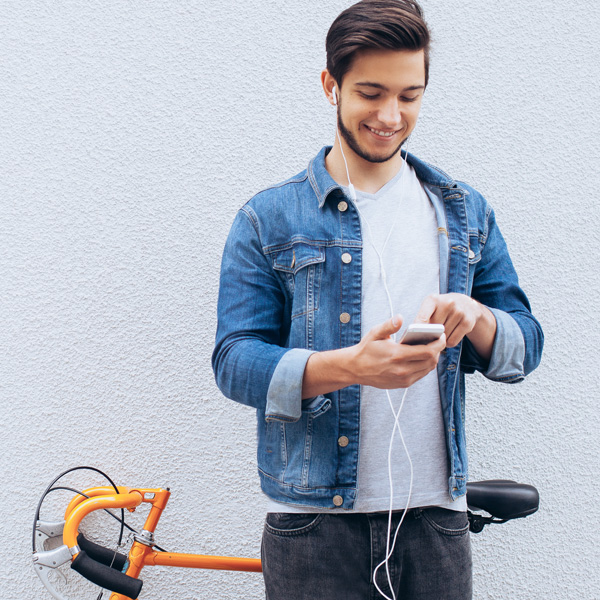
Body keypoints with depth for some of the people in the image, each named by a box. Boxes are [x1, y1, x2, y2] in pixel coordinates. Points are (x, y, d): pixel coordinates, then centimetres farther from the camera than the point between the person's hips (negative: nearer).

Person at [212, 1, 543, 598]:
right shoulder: (268, 220, -1)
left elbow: (525, 346, 8)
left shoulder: (465, 212, 9)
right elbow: (234, 361, -8)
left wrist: (476, 318, -16)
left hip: (436, 516, 3)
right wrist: (349, 366, -26)